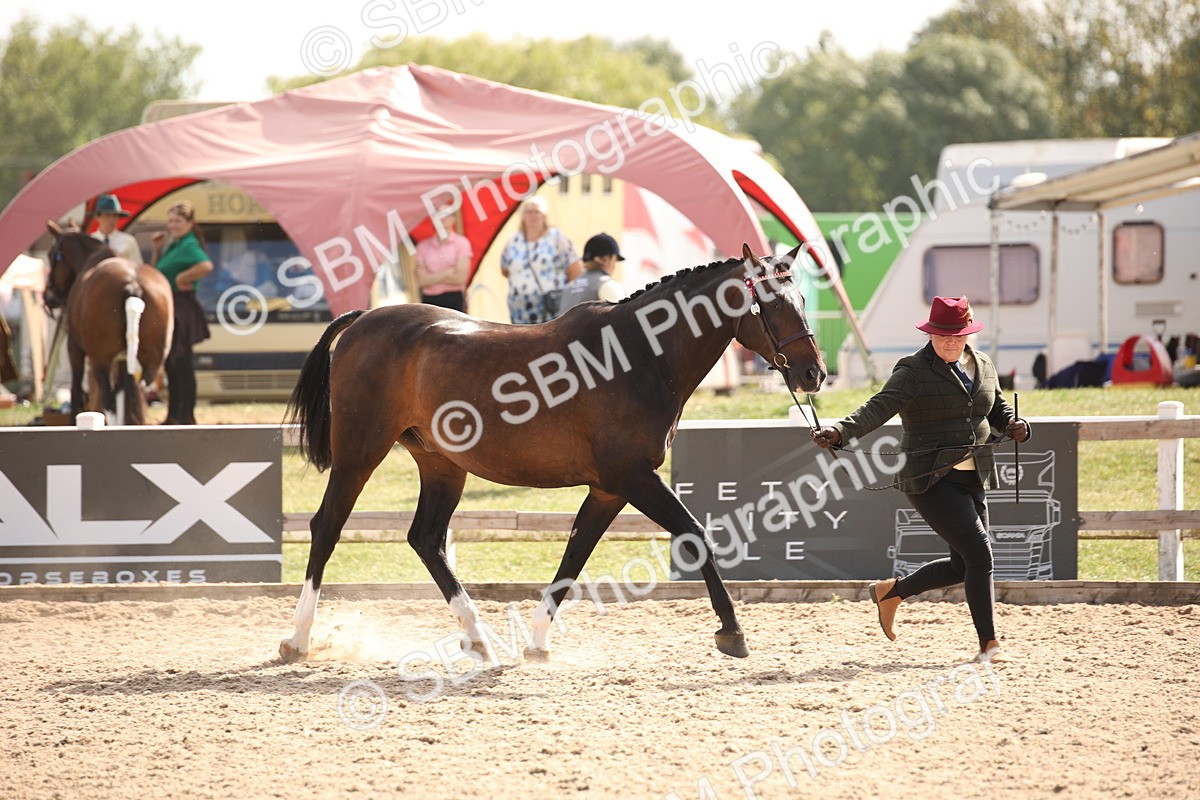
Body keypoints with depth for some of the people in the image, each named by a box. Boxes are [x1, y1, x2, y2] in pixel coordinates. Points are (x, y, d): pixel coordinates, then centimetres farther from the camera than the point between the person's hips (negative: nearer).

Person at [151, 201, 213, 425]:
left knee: (182, 363, -5)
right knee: (172, 364, 15)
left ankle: (187, 416, 0)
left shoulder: (189, 245, -14)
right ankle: (173, 415, 22)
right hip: (168, 307, 10)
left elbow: (206, 265, -34)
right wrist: (155, 250, 9)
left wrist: (182, 278, -23)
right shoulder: (172, 245, 14)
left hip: (182, 309, -10)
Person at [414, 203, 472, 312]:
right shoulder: (423, 245, 7)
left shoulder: (461, 242, 0)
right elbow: (421, 280, -2)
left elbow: (460, 278, -8)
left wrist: (433, 278, -3)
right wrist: (447, 273, -7)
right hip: (430, 300, 2)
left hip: (454, 300, -2)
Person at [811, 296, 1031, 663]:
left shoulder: (984, 366, 11)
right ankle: (988, 643, -5)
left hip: (973, 478, 8)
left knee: (963, 565, 11)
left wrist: (1016, 425, 0)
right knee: (978, 553, -14)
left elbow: (998, 410, 23)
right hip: (930, 479, -8)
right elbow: (879, 407, -22)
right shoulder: (914, 371, -9)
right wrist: (841, 431, -39)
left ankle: (891, 591, 32)